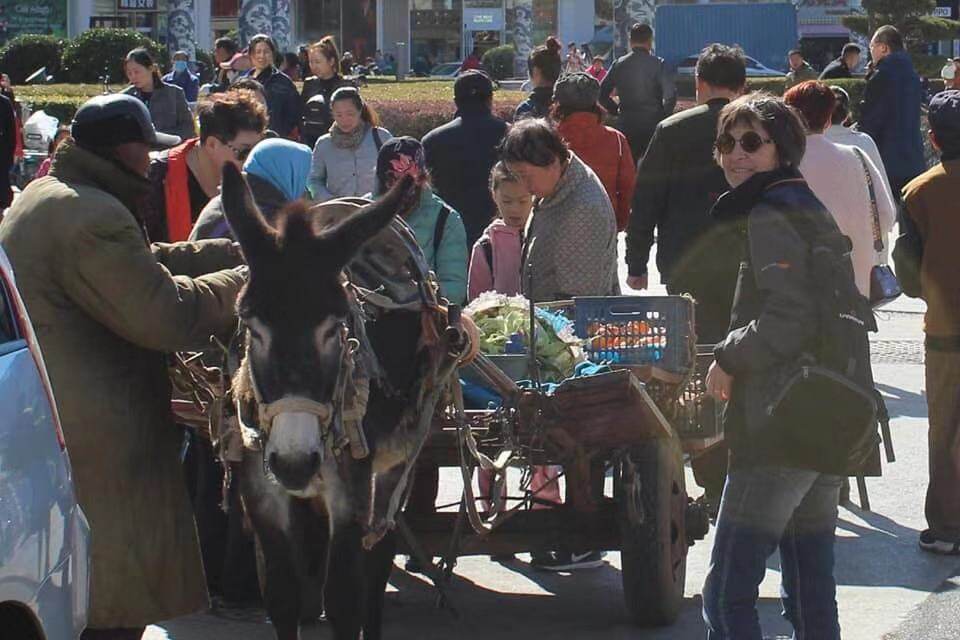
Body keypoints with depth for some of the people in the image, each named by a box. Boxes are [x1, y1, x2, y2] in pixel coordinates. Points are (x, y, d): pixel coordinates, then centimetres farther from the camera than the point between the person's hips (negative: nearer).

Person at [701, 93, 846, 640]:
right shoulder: (815, 210, 18)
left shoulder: (769, 217, -11)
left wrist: (729, 359, -9)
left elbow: (790, 320, -22)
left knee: (728, 595, -10)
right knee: (812, 594, 14)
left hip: (777, 431, -10)